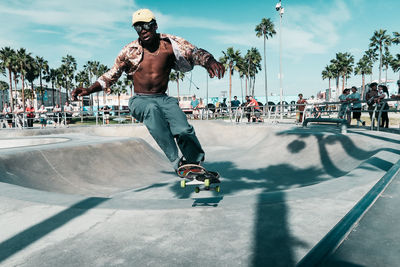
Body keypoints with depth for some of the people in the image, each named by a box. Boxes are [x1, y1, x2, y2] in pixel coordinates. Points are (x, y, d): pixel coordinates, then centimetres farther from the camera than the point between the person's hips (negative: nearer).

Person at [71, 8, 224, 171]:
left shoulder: (170, 43, -5)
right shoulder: (130, 51, -1)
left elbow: (195, 52, -17)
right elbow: (110, 76, 7)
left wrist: (210, 61, -40)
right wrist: (88, 90, -4)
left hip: (163, 99, 1)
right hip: (140, 101, 0)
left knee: (184, 130, -28)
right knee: (152, 109, -38)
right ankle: (176, 161, -38)